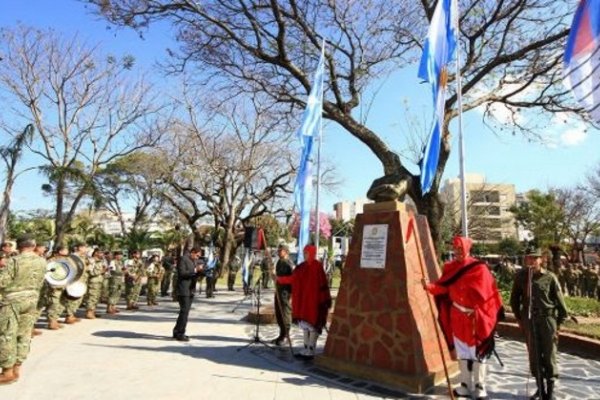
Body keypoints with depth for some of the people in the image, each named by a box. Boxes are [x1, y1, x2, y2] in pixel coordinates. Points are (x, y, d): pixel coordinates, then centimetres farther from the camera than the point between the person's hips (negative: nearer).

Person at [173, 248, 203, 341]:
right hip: (183, 290, -9)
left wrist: (199, 271, 2)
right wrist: (195, 270, -21)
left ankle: (177, 332, 24)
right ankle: (180, 334, -1)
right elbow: (182, 273, -19)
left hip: (190, 290, 9)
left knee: (185, 312, 14)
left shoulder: (193, 261, 18)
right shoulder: (183, 259, -9)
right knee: (184, 312, -8)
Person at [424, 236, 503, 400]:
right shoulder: (450, 267, 2)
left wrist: (478, 313, -14)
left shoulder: (479, 268, -11)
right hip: (457, 317, 4)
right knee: (461, 351, 13)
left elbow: (486, 294, -10)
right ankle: (466, 385, 27)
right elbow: (443, 287, -2)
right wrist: (429, 286, -21)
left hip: (475, 318, -4)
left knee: (478, 352, 6)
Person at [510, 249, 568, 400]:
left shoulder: (550, 277, -7)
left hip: (548, 318, -2)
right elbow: (514, 298, 8)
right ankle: (540, 387, 25)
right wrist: (519, 318, 8)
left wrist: (559, 322, -1)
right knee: (534, 355, 9)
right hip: (529, 320, 2)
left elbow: (559, 300, -1)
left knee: (549, 355, 5)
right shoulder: (521, 276, -2)